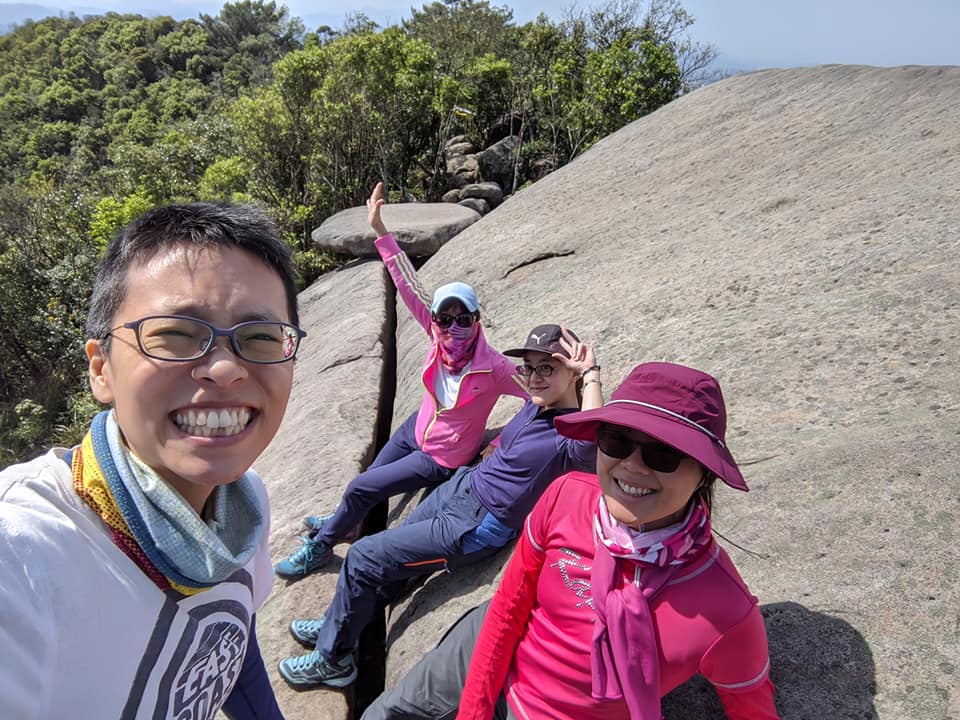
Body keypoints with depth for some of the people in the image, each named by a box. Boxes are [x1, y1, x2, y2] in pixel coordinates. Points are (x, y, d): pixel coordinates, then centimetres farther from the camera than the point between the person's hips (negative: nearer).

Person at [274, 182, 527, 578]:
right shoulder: (440, 337, -19)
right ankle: (342, 523, 55)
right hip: (417, 428, 5)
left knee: (361, 488, -2)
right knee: (371, 475, 23)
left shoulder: (492, 368, -31)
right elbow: (409, 285, -20)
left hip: (441, 459, -5)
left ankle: (320, 547, 25)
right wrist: (380, 231, -20)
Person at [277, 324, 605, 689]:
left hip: (475, 527, -8)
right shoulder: (537, 404, -3)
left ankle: (332, 659, 23)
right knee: (391, 550, 21)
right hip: (462, 485, 8)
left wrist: (590, 373, -46)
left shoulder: (572, 437, -27)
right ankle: (338, 626, 48)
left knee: (364, 557, -1)